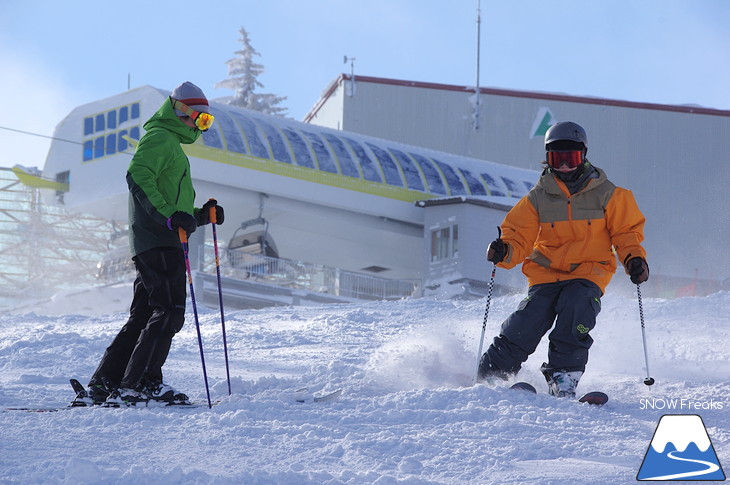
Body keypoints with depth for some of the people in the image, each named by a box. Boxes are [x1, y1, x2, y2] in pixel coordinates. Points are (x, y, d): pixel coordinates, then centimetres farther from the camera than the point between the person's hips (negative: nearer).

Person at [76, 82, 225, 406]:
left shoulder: (172, 145, 31)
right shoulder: (160, 139, -2)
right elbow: (138, 176, -21)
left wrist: (201, 216, 20)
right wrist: (168, 216, -29)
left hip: (156, 243, 10)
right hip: (159, 242, -10)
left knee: (144, 316, 7)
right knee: (169, 312, -15)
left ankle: (103, 384, 6)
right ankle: (143, 383, -18)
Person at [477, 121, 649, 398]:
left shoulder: (606, 195, 2)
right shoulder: (538, 198, 4)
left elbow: (626, 230, 8)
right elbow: (519, 236, 4)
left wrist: (634, 259, -10)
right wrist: (504, 252, -18)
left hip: (589, 272, -1)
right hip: (547, 271, 1)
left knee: (577, 305, -32)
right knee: (527, 323, -18)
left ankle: (563, 377, -23)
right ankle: (489, 377, -3)